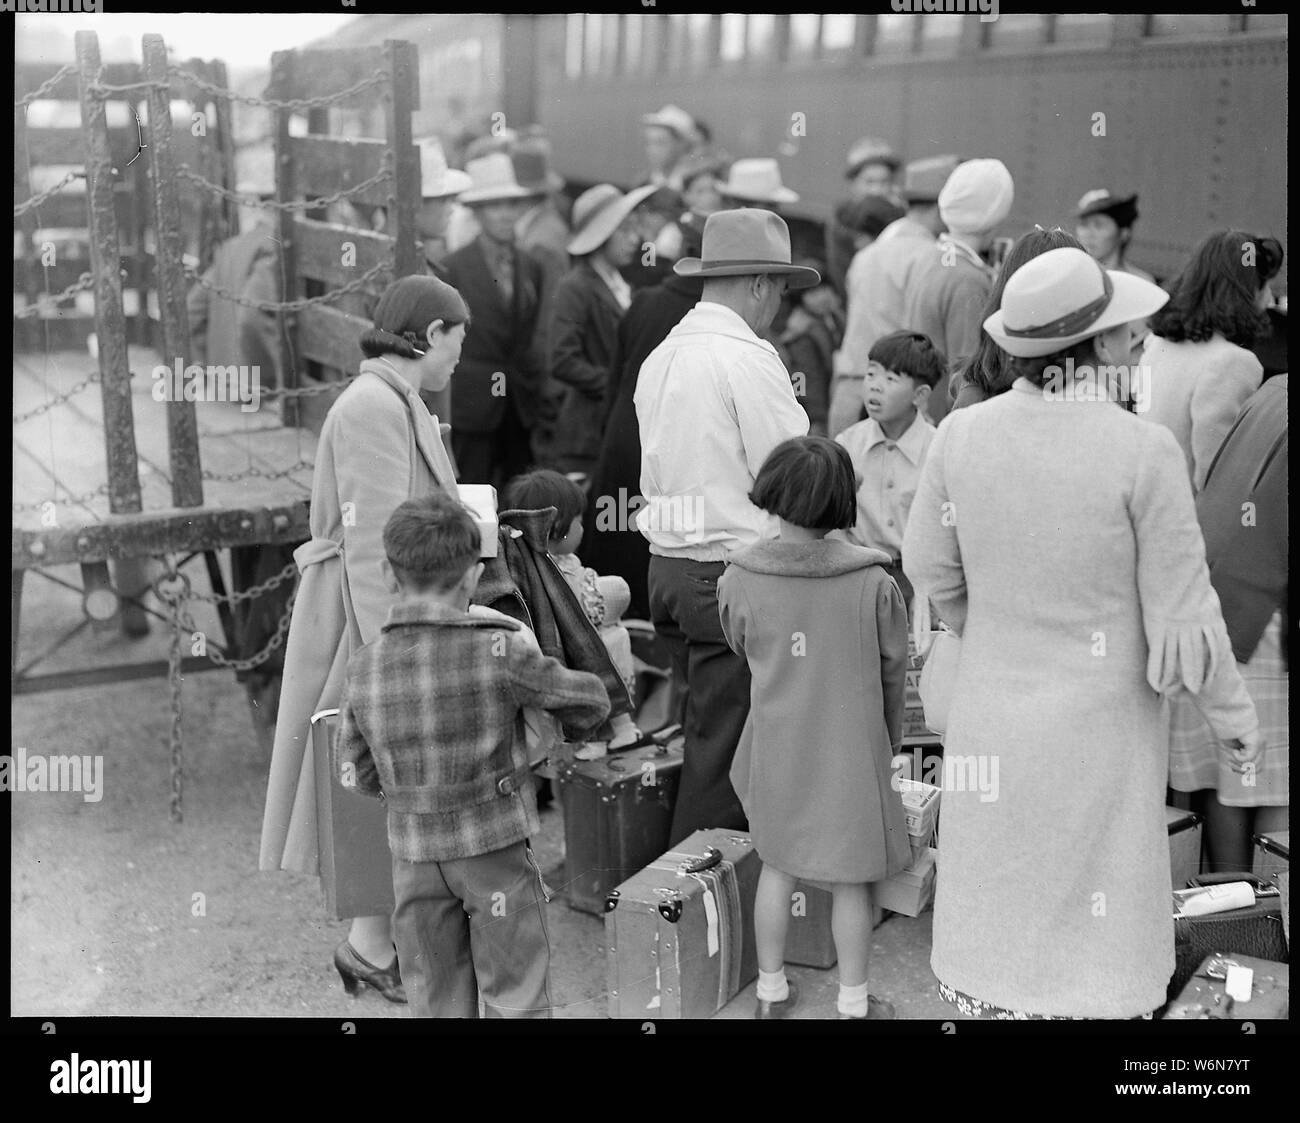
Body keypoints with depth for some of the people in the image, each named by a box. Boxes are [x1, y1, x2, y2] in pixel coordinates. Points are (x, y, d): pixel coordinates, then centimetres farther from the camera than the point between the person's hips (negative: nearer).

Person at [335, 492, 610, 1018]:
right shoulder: (498, 653, -16)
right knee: (514, 998, 10)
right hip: (497, 852, -3)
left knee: (436, 1000, 17)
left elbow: (356, 774, 2)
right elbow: (591, 700, -5)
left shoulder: (363, 668, -5)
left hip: (413, 858, 4)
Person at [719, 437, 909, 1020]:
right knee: (850, 879, 13)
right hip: (852, 746, -2)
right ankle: (854, 1003, 26)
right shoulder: (872, 582, -17)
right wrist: (890, 731, 15)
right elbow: (893, 667, -3)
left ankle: (772, 991, 32)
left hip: (777, 744, 2)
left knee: (777, 864, 19)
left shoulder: (738, 580, -14)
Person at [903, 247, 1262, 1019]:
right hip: (1101, 733, -3)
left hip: (992, 728, 4)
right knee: (1096, 927, 12)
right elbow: (1182, 614, -13)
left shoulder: (961, 436, -9)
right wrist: (1236, 714, 4)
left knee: (999, 911, 19)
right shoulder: (1143, 451, -19)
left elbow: (930, 568, 4)